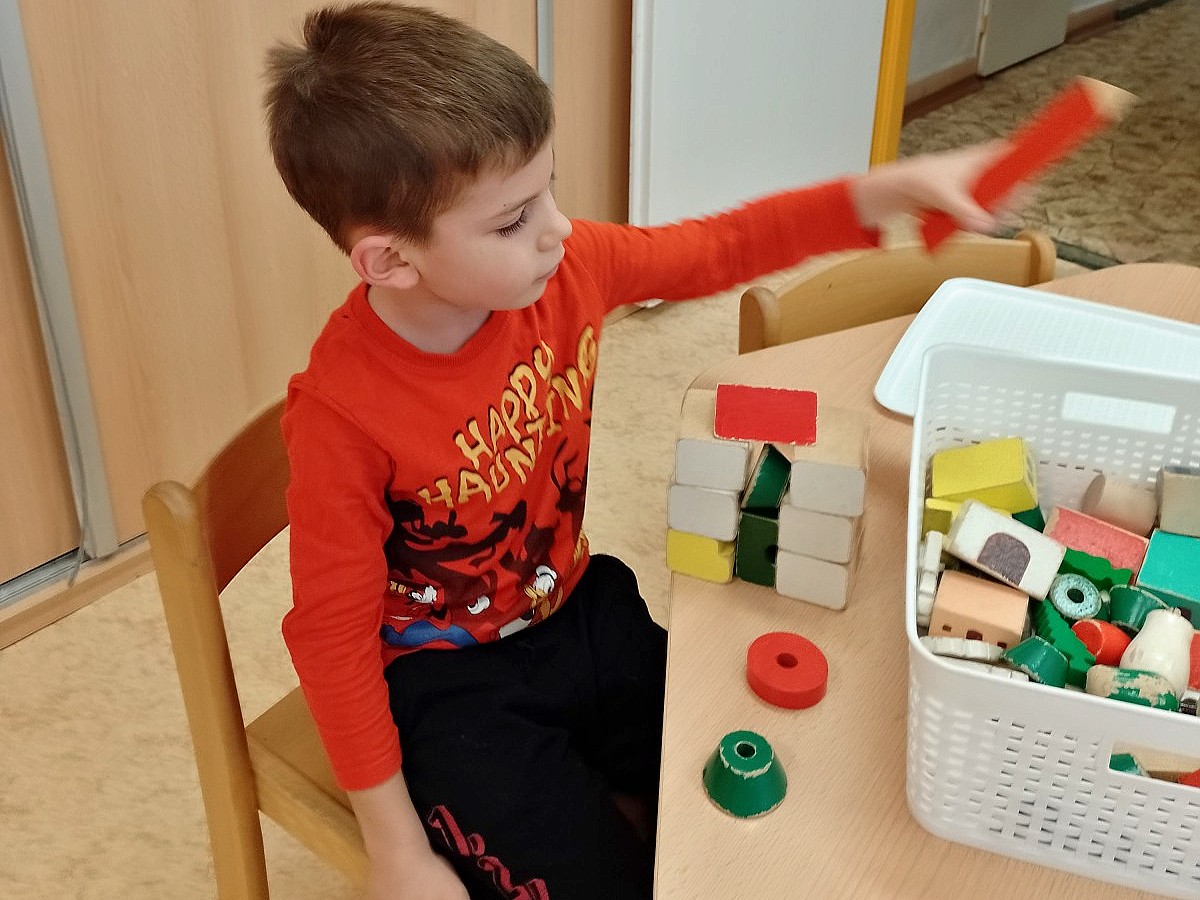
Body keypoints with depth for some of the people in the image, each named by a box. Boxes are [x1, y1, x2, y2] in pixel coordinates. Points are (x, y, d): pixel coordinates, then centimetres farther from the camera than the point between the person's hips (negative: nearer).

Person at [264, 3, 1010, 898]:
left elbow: (720, 249, 1)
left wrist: (893, 189, -10)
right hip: (445, 678, -5)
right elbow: (333, 631, -19)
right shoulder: (343, 410, -28)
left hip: (577, 609, 6)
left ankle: (602, 804, 28)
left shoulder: (567, 267, -14)